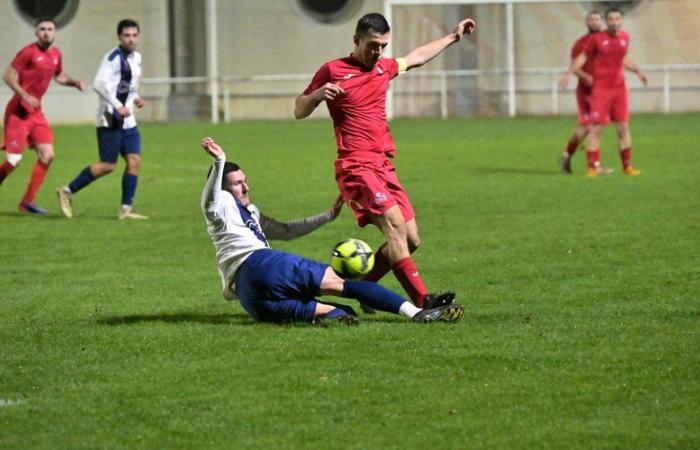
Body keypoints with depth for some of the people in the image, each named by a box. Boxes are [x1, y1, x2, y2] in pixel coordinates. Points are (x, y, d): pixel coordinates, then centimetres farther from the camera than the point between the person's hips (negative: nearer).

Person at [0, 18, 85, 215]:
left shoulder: (56, 54, 9)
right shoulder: (29, 52, -13)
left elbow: (58, 75, 27)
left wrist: (74, 82, 8)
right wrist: (25, 96, -25)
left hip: (36, 113, 7)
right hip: (18, 111, -7)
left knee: (47, 155, -2)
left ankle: (28, 201, 5)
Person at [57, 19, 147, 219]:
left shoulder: (136, 57, 14)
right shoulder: (113, 57, -13)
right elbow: (98, 84, -23)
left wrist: (135, 98, 9)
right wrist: (118, 106, -26)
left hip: (127, 119, 8)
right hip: (109, 119, -8)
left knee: (134, 161, -1)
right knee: (108, 165, -7)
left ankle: (126, 209, 3)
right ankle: (67, 191, 7)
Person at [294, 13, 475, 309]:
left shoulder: (384, 67, 17)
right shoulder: (333, 71, -2)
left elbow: (417, 57, 36)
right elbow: (299, 111, 3)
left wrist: (454, 37, 42)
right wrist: (317, 94, -18)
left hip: (383, 167, 8)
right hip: (355, 167, -8)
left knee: (410, 240, 2)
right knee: (394, 223, -24)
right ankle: (422, 300, -33)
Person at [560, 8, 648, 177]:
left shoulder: (625, 37, 7)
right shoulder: (597, 38, -6)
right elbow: (583, 56, 0)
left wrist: (638, 71, 24)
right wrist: (569, 73, -9)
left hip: (619, 87, 4)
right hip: (601, 88, -4)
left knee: (624, 128, 4)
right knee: (596, 128, -7)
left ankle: (627, 166, 12)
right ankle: (592, 168, -2)